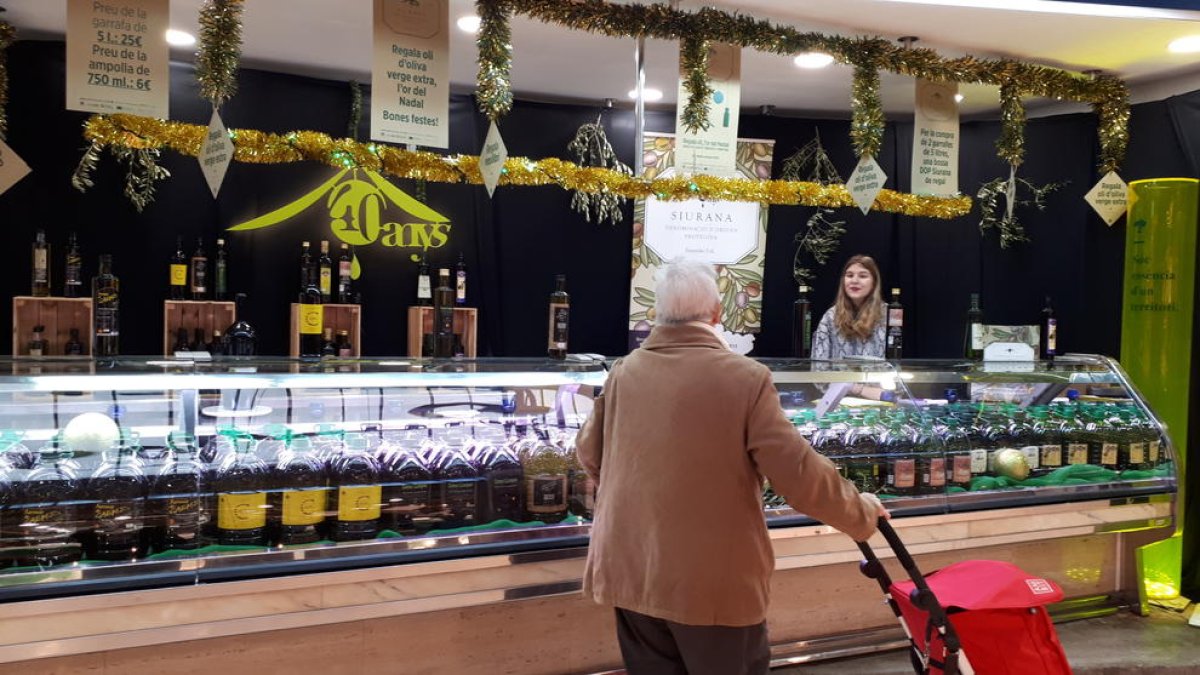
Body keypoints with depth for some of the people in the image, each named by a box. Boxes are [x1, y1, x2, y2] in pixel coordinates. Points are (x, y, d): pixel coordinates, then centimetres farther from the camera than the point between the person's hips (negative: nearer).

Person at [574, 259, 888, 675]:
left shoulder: (623, 373, -1)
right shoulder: (746, 379, -15)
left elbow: (589, 454, 13)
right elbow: (800, 475, -16)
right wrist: (861, 514, 3)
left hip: (630, 573, 4)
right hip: (716, 583, -4)